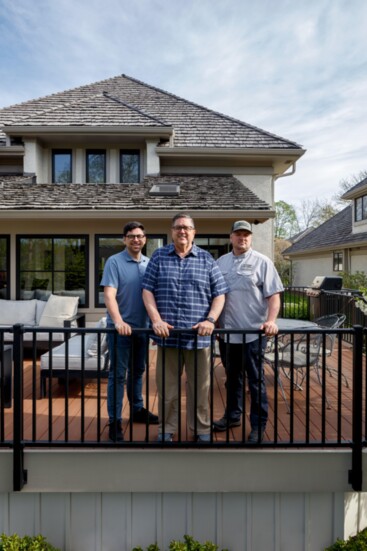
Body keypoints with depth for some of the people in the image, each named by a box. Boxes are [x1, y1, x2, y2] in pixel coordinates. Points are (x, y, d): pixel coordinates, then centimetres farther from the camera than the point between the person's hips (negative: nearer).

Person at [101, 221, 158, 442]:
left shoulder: (150, 263, 6)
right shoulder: (114, 262, -9)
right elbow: (109, 294, -18)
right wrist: (118, 321, -31)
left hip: (142, 327, 5)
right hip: (120, 327, -5)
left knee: (138, 371, 19)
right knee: (118, 374, 4)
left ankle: (138, 409, 37)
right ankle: (115, 421, 18)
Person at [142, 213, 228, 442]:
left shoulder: (207, 259, 6)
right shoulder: (159, 256, 6)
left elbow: (219, 294, 4)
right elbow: (147, 290, 2)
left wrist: (211, 320, -10)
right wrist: (156, 320, -9)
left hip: (198, 335, 0)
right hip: (167, 334, 0)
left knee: (200, 386, 11)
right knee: (167, 386, 12)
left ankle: (202, 429, 31)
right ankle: (167, 429, 31)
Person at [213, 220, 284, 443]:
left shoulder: (262, 262, -4)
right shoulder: (221, 262, 9)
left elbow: (273, 295, -8)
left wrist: (270, 320, -22)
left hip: (254, 331, -4)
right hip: (227, 331, 5)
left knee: (256, 380, 7)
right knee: (232, 377, 19)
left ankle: (258, 426, 23)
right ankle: (233, 415, 38)